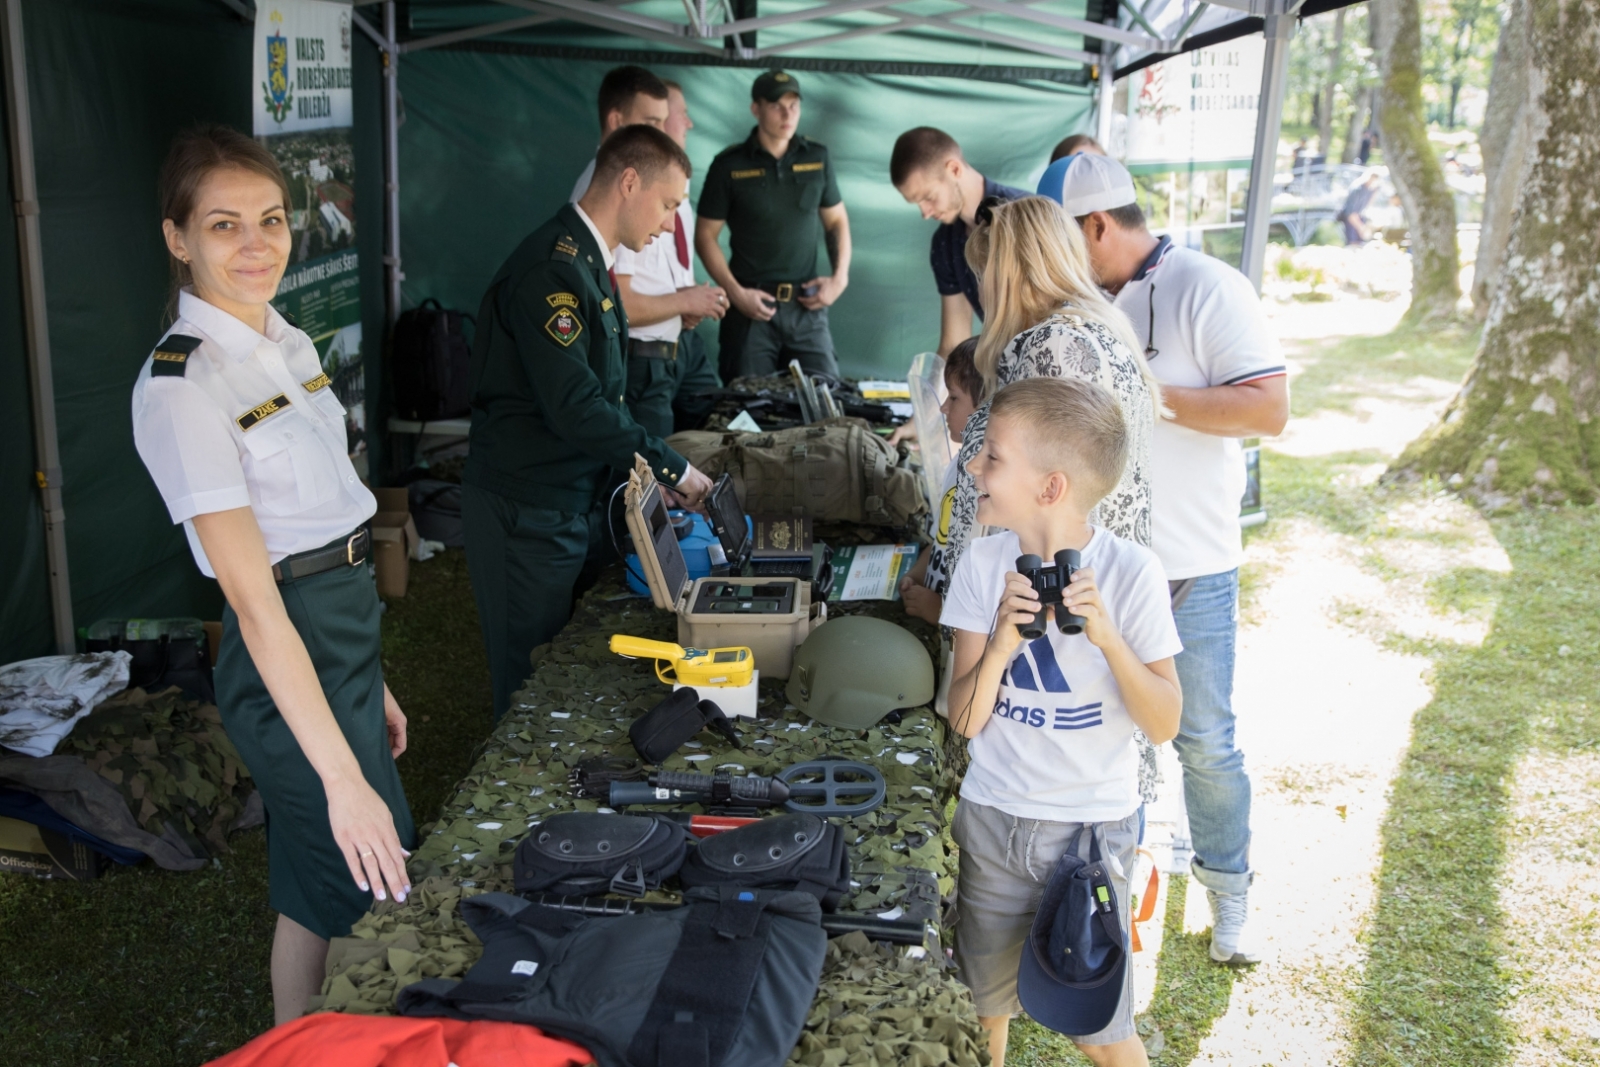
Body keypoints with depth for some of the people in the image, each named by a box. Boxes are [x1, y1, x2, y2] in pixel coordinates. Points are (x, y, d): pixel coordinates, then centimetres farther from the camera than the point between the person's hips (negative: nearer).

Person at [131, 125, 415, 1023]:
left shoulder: (288, 344, 7)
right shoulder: (182, 387, -19)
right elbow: (255, 601, -24)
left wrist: (371, 682, 15)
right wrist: (342, 778, -25)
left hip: (351, 632, 8)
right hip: (288, 658, -8)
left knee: (319, 889, 22)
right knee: (366, 899, 5)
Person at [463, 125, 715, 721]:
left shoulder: (587, 263, 13)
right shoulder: (552, 269, -20)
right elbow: (575, 408, -27)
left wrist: (649, 463, 6)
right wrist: (670, 469, -19)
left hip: (570, 503, 10)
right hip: (525, 511, -10)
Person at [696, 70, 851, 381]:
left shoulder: (818, 158, 7)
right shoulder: (729, 165, -1)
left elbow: (837, 221, 16)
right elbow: (706, 236, 1)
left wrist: (840, 276, 1)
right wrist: (736, 293, -9)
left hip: (807, 305, 2)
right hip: (752, 306, -2)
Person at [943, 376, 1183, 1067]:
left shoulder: (1131, 573, -14)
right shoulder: (984, 564, -6)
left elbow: (1164, 725, -12)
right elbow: (964, 720, -7)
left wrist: (1107, 635, -27)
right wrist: (1001, 643, -25)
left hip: (1091, 826, -3)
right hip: (991, 819, 3)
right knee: (984, 1005, 17)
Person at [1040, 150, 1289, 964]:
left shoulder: (1208, 290, -12)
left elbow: (1268, 411, -20)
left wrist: (1146, 394, -24)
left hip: (1190, 569, -5)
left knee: (1204, 741, 6)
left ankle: (1228, 890, 26)